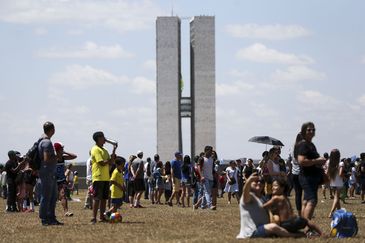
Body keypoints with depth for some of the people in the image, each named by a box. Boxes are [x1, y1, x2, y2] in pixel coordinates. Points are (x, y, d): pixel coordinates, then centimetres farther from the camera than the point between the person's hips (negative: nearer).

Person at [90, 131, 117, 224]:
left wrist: (113, 151, 7)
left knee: (104, 198, 9)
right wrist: (111, 159, -6)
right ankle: (94, 218, -9)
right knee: (97, 198, -10)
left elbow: (111, 163, 15)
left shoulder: (104, 150, 19)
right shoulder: (96, 150, -9)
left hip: (105, 178, 9)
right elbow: (102, 163, -18)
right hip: (98, 177, -9)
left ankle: (102, 217, 14)